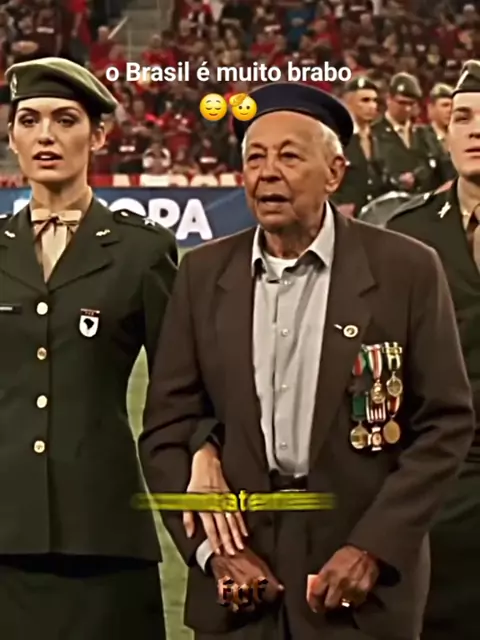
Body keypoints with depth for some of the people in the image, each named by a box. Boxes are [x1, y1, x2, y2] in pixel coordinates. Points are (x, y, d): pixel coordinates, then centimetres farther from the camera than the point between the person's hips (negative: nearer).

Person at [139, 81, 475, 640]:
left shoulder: (407, 270, -4)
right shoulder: (203, 274, 3)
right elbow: (167, 426, 4)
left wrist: (374, 547, -10)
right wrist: (212, 548, -6)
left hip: (364, 578, -2)